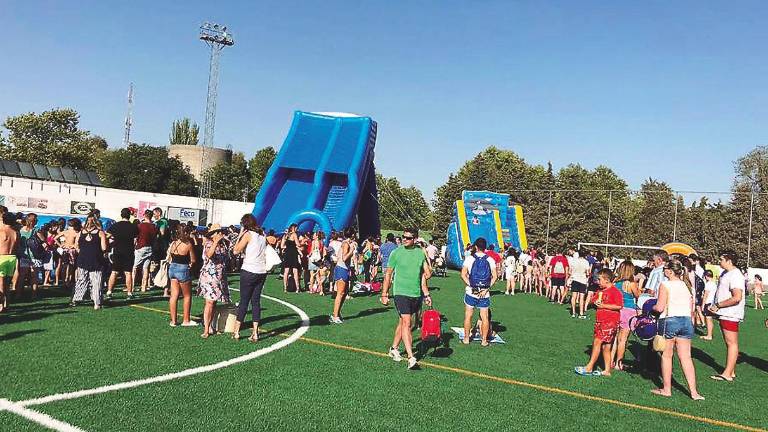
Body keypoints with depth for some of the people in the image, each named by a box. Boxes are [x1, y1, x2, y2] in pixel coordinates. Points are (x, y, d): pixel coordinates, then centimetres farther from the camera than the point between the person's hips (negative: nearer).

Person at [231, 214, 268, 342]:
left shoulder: (248, 234, -8)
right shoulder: (262, 234, 10)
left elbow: (236, 250, -13)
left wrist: (240, 235, -3)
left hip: (249, 271, -5)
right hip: (262, 272, 5)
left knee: (244, 301, 2)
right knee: (256, 301, 7)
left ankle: (236, 332, 9)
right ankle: (255, 333, 4)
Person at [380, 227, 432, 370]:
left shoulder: (421, 253, 6)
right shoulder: (396, 253, -4)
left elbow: (424, 275, 15)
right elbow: (388, 274, 2)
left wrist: (426, 294, 10)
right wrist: (384, 294, 1)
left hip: (416, 294, 4)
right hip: (401, 292, -4)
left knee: (402, 322, 15)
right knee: (406, 323, -12)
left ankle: (394, 348, 32)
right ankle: (411, 358, -13)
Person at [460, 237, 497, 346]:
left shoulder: (469, 259, -4)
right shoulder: (490, 260, -1)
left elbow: (463, 274, -10)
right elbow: (495, 276, -5)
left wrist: (470, 285, -9)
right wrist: (487, 288, -5)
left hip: (471, 292, -1)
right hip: (485, 292, 1)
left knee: (468, 316, 10)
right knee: (485, 317, 9)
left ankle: (466, 338, 15)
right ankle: (484, 340, 12)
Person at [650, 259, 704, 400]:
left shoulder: (665, 285, -10)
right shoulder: (687, 285, 10)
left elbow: (660, 307, -15)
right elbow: (692, 309, 13)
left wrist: (651, 307, 4)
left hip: (669, 321, -6)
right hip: (686, 321, 6)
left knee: (666, 355, 7)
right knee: (686, 357, 6)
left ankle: (666, 389, 14)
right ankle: (693, 392, 3)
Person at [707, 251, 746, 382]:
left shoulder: (735, 275, -17)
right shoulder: (726, 273, 14)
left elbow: (737, 297, -26)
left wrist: (718, 306, -18)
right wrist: (714, 306, 10)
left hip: (730, 315, -10)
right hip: (724, 314, 10)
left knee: (732, 343, -5)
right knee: (729, 343, 15)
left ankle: (727, 374, -4)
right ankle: (731, 371, 22)